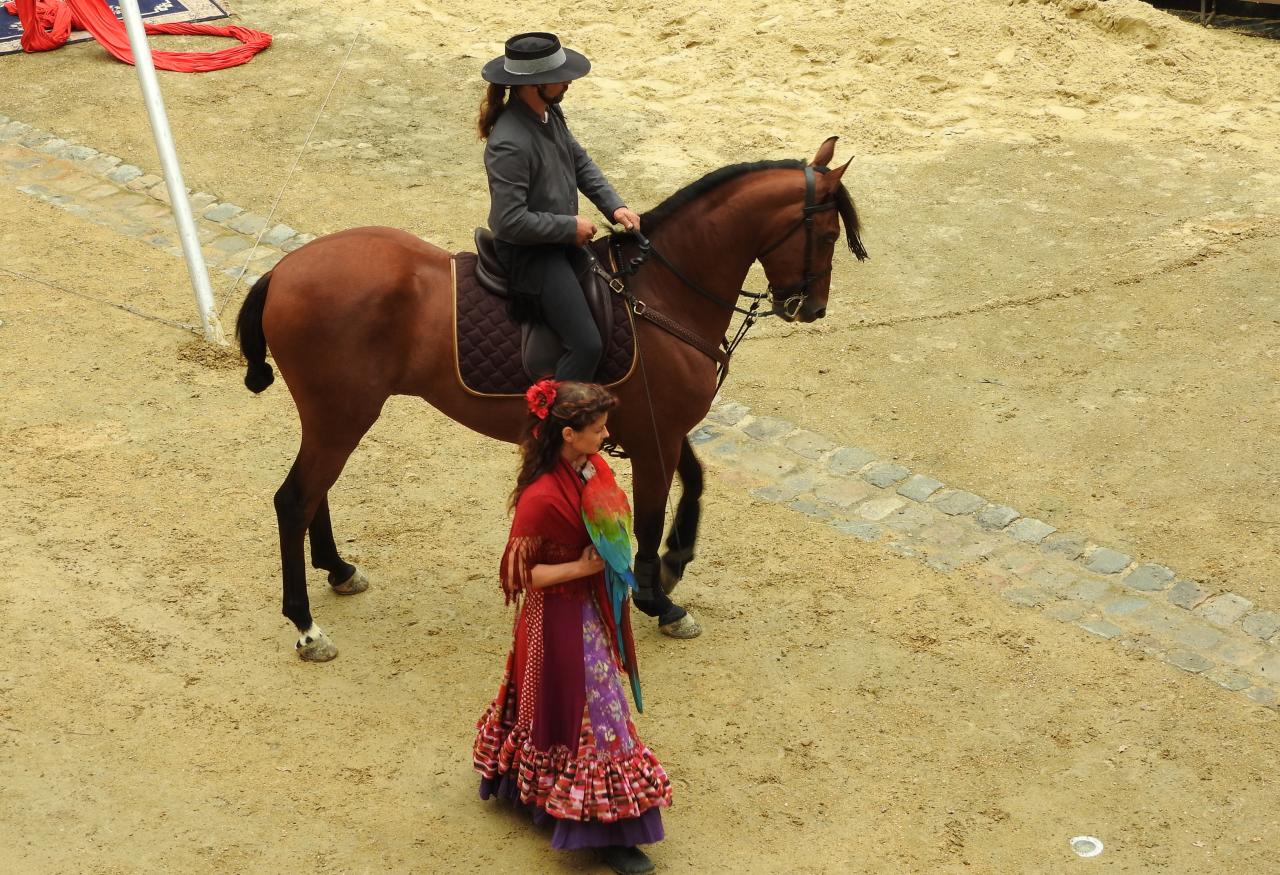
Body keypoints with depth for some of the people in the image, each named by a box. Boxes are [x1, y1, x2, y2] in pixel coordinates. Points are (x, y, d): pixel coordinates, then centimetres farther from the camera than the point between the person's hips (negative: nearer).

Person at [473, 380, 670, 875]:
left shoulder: (594, 469, -5)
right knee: (587, 710, 3)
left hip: (593, 608, 8)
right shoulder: (542, 498, -29)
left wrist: (614, 547, 0)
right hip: (561, 618, -8)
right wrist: (583, 567, -22)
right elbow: (520, 573, -22)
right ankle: (606, 829, 17)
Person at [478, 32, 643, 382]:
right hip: (528, 253, -10)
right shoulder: (509, 144, -29)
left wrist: (614, 206, -3)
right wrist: (570, 227, -20)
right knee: (586, 345, -17)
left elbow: (580, 162, 11)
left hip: (559, 241, 10)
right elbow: (511, 221, -30)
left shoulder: (549, 113, -1)